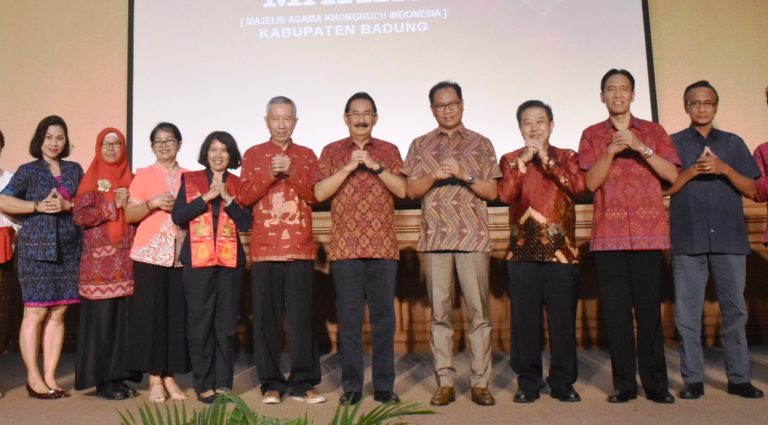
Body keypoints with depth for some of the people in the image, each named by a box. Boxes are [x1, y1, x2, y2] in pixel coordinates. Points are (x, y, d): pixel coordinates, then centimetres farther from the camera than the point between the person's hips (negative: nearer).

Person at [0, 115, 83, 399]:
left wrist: (67, 205, -8)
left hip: (68, 248, 3)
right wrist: (38, 206, -14)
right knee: (35, 312, -3)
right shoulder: (28, 170, 4)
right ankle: (33, 378, 5)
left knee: (58, 313, 4)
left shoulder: (75, 169, 14)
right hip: (37, 247, -3)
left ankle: (50, 376, 11)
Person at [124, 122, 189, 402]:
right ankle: (154, 378, 7)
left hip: (181, 255, 2)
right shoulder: (142, 175, 7)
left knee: (177, 315, 2)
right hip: (150, 254, -2)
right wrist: (153, 203, -14)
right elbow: (129, 215, 0)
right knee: (150, 314, -2)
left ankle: (169, 376, 12)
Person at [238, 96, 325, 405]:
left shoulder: (306, 155, 12)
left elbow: (315, 195, 0)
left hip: (300, 248, 0)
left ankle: (303, 382, 8)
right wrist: (270, 174, -12)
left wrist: (291, 171, -12)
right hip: (264, 248, 0)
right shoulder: (253, 155, 10)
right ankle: (271, 383, 11)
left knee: (301, 316, 0)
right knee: (266, 317, 2)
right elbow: (244, 197, 0)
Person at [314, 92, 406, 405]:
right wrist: (348, 167, -12)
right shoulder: (332, 151, 9)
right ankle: (351, 386, 14)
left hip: (383, 247, 1)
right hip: (345, 247, 0)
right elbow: (319, 193, -3)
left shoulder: (389, 150, 11)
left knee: (384, 318, 3)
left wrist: (375, 166, -11)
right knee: (349, 319, 3)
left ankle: (384, 386, 13)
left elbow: (402, 190, -1)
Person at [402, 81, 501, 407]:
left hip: (474, 237, -1)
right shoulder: (420, 145, 13)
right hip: (434, 238, 1)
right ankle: (445, 382, 10)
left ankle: (480, 382, 7)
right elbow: (411, 190, 8)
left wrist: (464, 175, -10)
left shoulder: (480, 144, 11)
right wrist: (434, 176, -10)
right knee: (439, 312, 3)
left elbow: (492, 191, 5)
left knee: (478, 310, -1)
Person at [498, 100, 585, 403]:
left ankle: (563, 382, 15)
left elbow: (578, 186, -9)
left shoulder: (566, 157, 10)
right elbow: (505, 195, -8)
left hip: (562, 250, 0)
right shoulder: (510, 160, 10)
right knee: (525, 319, 2)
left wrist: (546, 159, -12)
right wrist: (524, 159, -12)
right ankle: (528, 382, 14)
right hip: (523, 252, 0)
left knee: (563, 318, 3)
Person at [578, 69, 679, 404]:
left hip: (648, 232, 0)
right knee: (615, 310, 1)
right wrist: (611, 151, -13)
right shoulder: (592, 135, 11)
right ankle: (624, 383, 10)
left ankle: (656, 383, 10)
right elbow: (591, 182, 0)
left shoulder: (653, 131, 12)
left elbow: (672, 174, 1)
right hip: (608, 233, 0)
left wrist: (640, 147, -10)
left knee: (649, 308, 0)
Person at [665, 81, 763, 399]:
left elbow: (751, 190, 8)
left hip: (729, 240, 2)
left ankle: (739, 378, 16)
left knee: (735, 310, 5)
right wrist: (693, 170, -12)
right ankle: (692, 379, 10)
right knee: (687, 313, 1)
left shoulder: (733, 143, 14)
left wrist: (724, 168, -8)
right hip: (687, 241, -1)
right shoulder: (673, 143, 10)